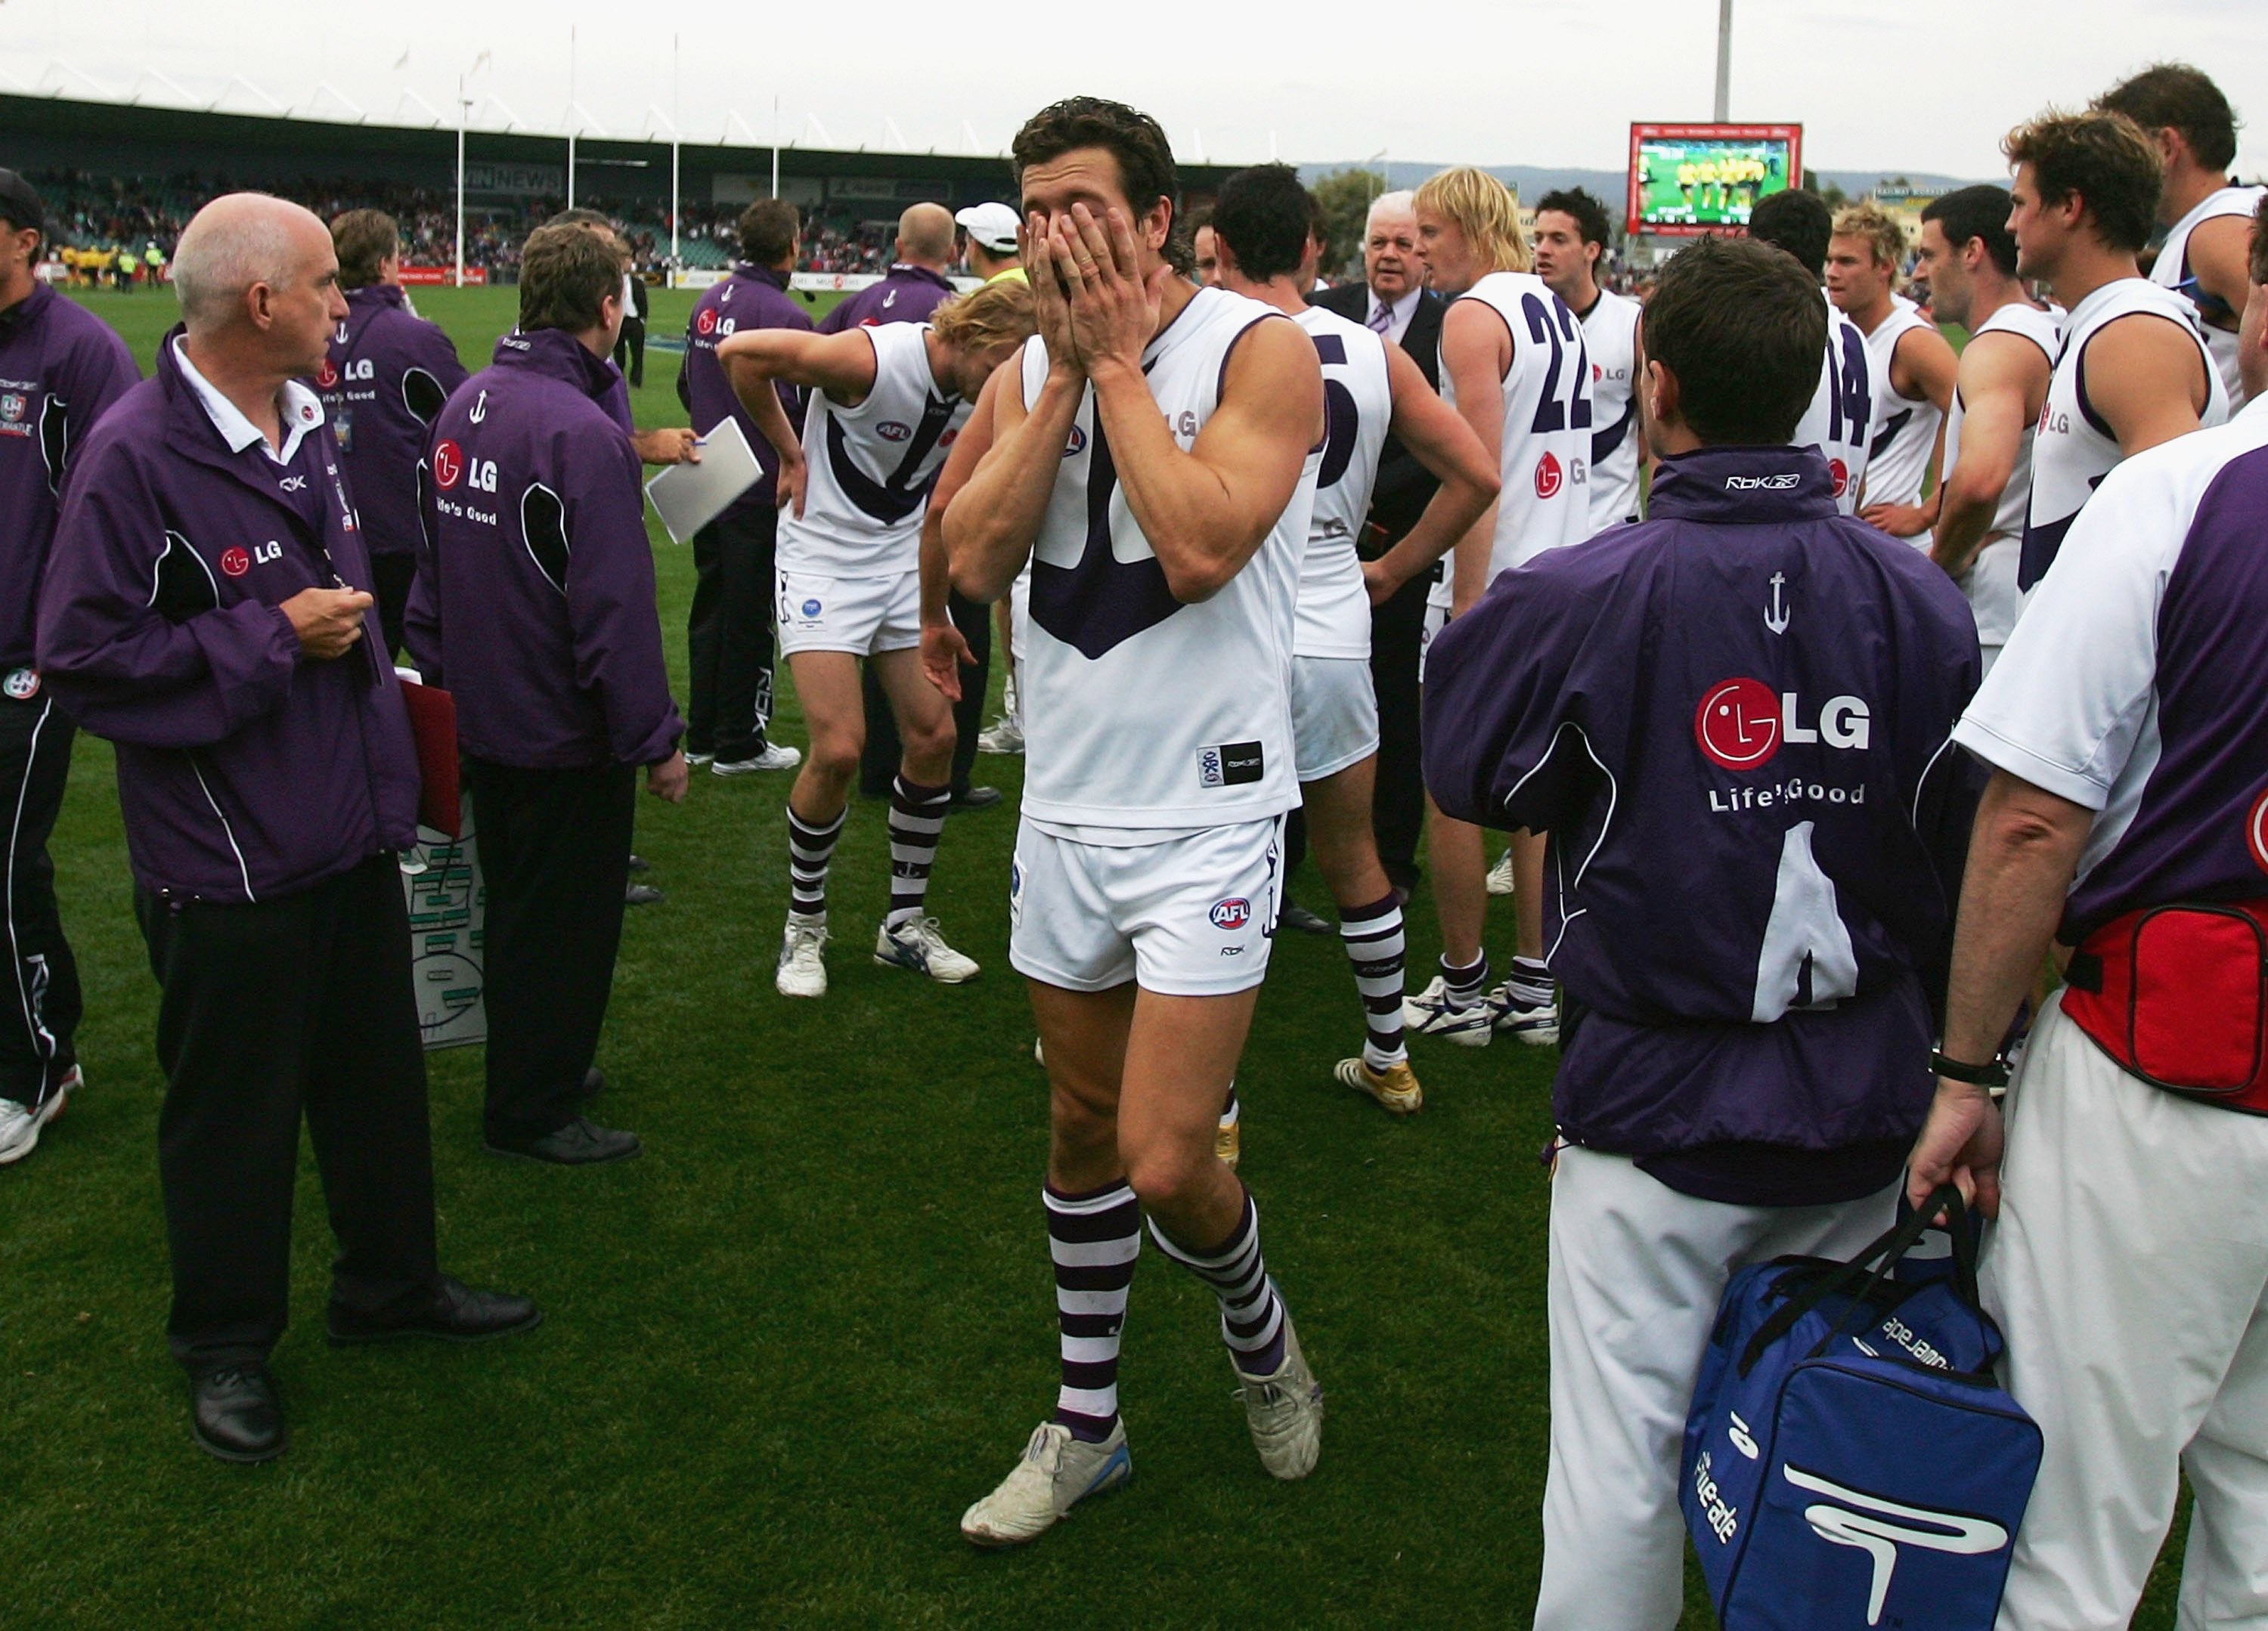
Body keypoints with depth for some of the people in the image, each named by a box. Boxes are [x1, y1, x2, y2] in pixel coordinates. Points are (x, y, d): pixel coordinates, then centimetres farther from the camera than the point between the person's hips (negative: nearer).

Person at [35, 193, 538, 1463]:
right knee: (235, 1112, 9)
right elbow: (85, 657, -21)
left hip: (351, 835, 8)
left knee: (380, 1077, 20)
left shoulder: (304, 426, 5)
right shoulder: (136, 456, -21)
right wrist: (272, 636, -21)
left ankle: (392, 1281, 40)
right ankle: (228, 1344, 28)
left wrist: (393, 769, 18)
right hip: (230, 867, -8)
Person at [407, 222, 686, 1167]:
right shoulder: (583, 433, -24)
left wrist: (441, 679, 21)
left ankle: (528, 1070, 39)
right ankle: (534, 1113, 19)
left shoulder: (464, 405, 3)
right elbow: (615, 609, -24)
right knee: (563, 921, 7)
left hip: (480, 722, 8)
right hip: (564, 733, -8)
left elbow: (430, 566, 12)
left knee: (516, 905, 22)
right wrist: (656, 740, -17)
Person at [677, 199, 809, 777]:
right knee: (748, 616, 2)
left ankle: (701, 736, 24)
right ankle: (738, 744, 12)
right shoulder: (784, 314, -17)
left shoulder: (708, 303, 7)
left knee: (709, 607, 16)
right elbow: (791, 407, -21)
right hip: (759, 490, -8)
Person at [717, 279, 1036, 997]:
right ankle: (804, 923, 8)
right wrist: (790, 453, -10)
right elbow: (740, 353, -18)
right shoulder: (873, 359, -25)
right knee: (839, 749, -13)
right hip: (824, 556, -6)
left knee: (934, 736, 2)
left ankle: (905, 922, 18)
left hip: (903, 558, 7)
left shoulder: (987, 390, -5)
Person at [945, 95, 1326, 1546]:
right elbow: (977, 561, -7)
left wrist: (1118, 356, -16)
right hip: (1066, 808, 6)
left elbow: (1200, 547, -24)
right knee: (1082, 1132, 15)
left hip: (1204, 814, -5)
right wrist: (1068, 373, -10)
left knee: (1165, 1162, -9)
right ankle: (1085, 1426, 31)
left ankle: (1262, 1336, 24)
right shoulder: (1031, 371, 6)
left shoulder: (1262, 349, -10)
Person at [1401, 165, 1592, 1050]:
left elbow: (1481, 471, -19)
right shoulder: (1557, 311, 15)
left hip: (1495, 586, -9)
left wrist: (1467, 606, -19)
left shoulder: (1475, 315, -12)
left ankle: (1462, 991, 10)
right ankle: (1535, 989, 18)